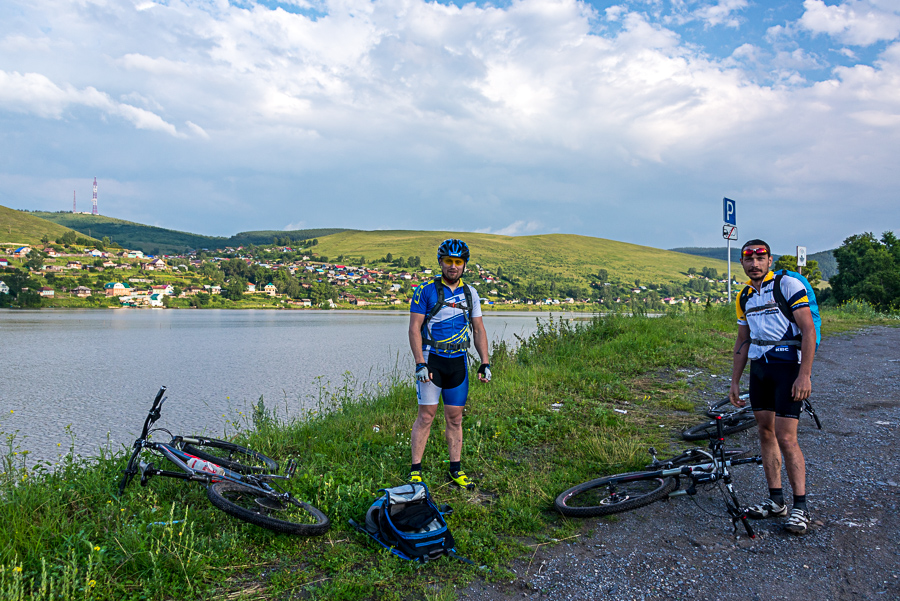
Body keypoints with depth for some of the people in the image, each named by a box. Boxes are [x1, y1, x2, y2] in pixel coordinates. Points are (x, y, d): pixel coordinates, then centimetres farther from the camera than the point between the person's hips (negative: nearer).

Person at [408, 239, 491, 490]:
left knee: (455, 418, 8)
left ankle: (456, 470, 18)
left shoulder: (470, 293, 8)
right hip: (431, 360, -4)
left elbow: (478, 329, 11)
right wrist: (420, 363, -17)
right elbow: (414, 328, -8)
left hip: (458, 362, 4)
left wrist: (485, 362, 3)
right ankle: (415, 471, 6)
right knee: (426, 415, -4)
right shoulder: (425, 291, -5)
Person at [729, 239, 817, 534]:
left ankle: (800, 507, 3)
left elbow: (809, 331, -13)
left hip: (788, 367, -7)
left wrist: (804, 375, -20)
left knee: (786, 438, -9)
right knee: (766, 433, 9)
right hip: (759, 368, 7)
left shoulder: (788, 285, -9)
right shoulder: (745, 296, 11)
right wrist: (734, 382, 15)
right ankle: (776, 500, 18)